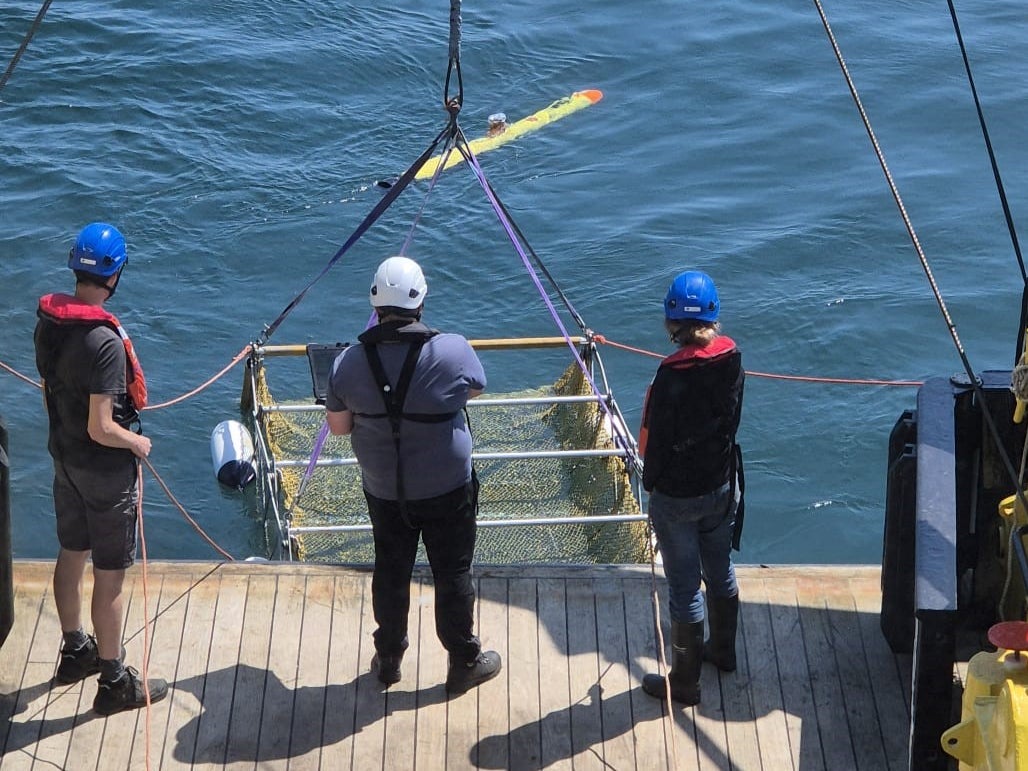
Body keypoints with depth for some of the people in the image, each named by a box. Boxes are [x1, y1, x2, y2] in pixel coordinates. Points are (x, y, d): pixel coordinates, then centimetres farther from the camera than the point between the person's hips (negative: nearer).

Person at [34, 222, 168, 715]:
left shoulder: (48, 321, -5)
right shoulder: (104, 342, -30)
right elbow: (101, 429, -28)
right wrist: (138, 443, -10)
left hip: (64, 457, 8)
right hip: (106, 471, -8)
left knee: (71, 555, 23)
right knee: (109, 577, 4)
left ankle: (75, 651, 42)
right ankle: (114, 682, 15)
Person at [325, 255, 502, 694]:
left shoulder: (349, 363, -13)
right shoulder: (452, 352, -21)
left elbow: (338, 426, -1)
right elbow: (476, 388, 0)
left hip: (384, 492, 3)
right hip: (447, 490, -3)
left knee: (390, 573, 20)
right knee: (453, 576, 13)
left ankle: (388, 659, 35)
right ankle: (464, 663, 27)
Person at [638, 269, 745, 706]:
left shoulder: (673, 375, -28)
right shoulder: (731, 359, -9)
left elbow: (656, 438, -18)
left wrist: (651, 481, 0)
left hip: (677, 495, -6)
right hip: (722, 486, 6)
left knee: (684, 588, 6)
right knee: (720, 572, 25)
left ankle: (684, 682, 18)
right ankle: (723, 650, 45)